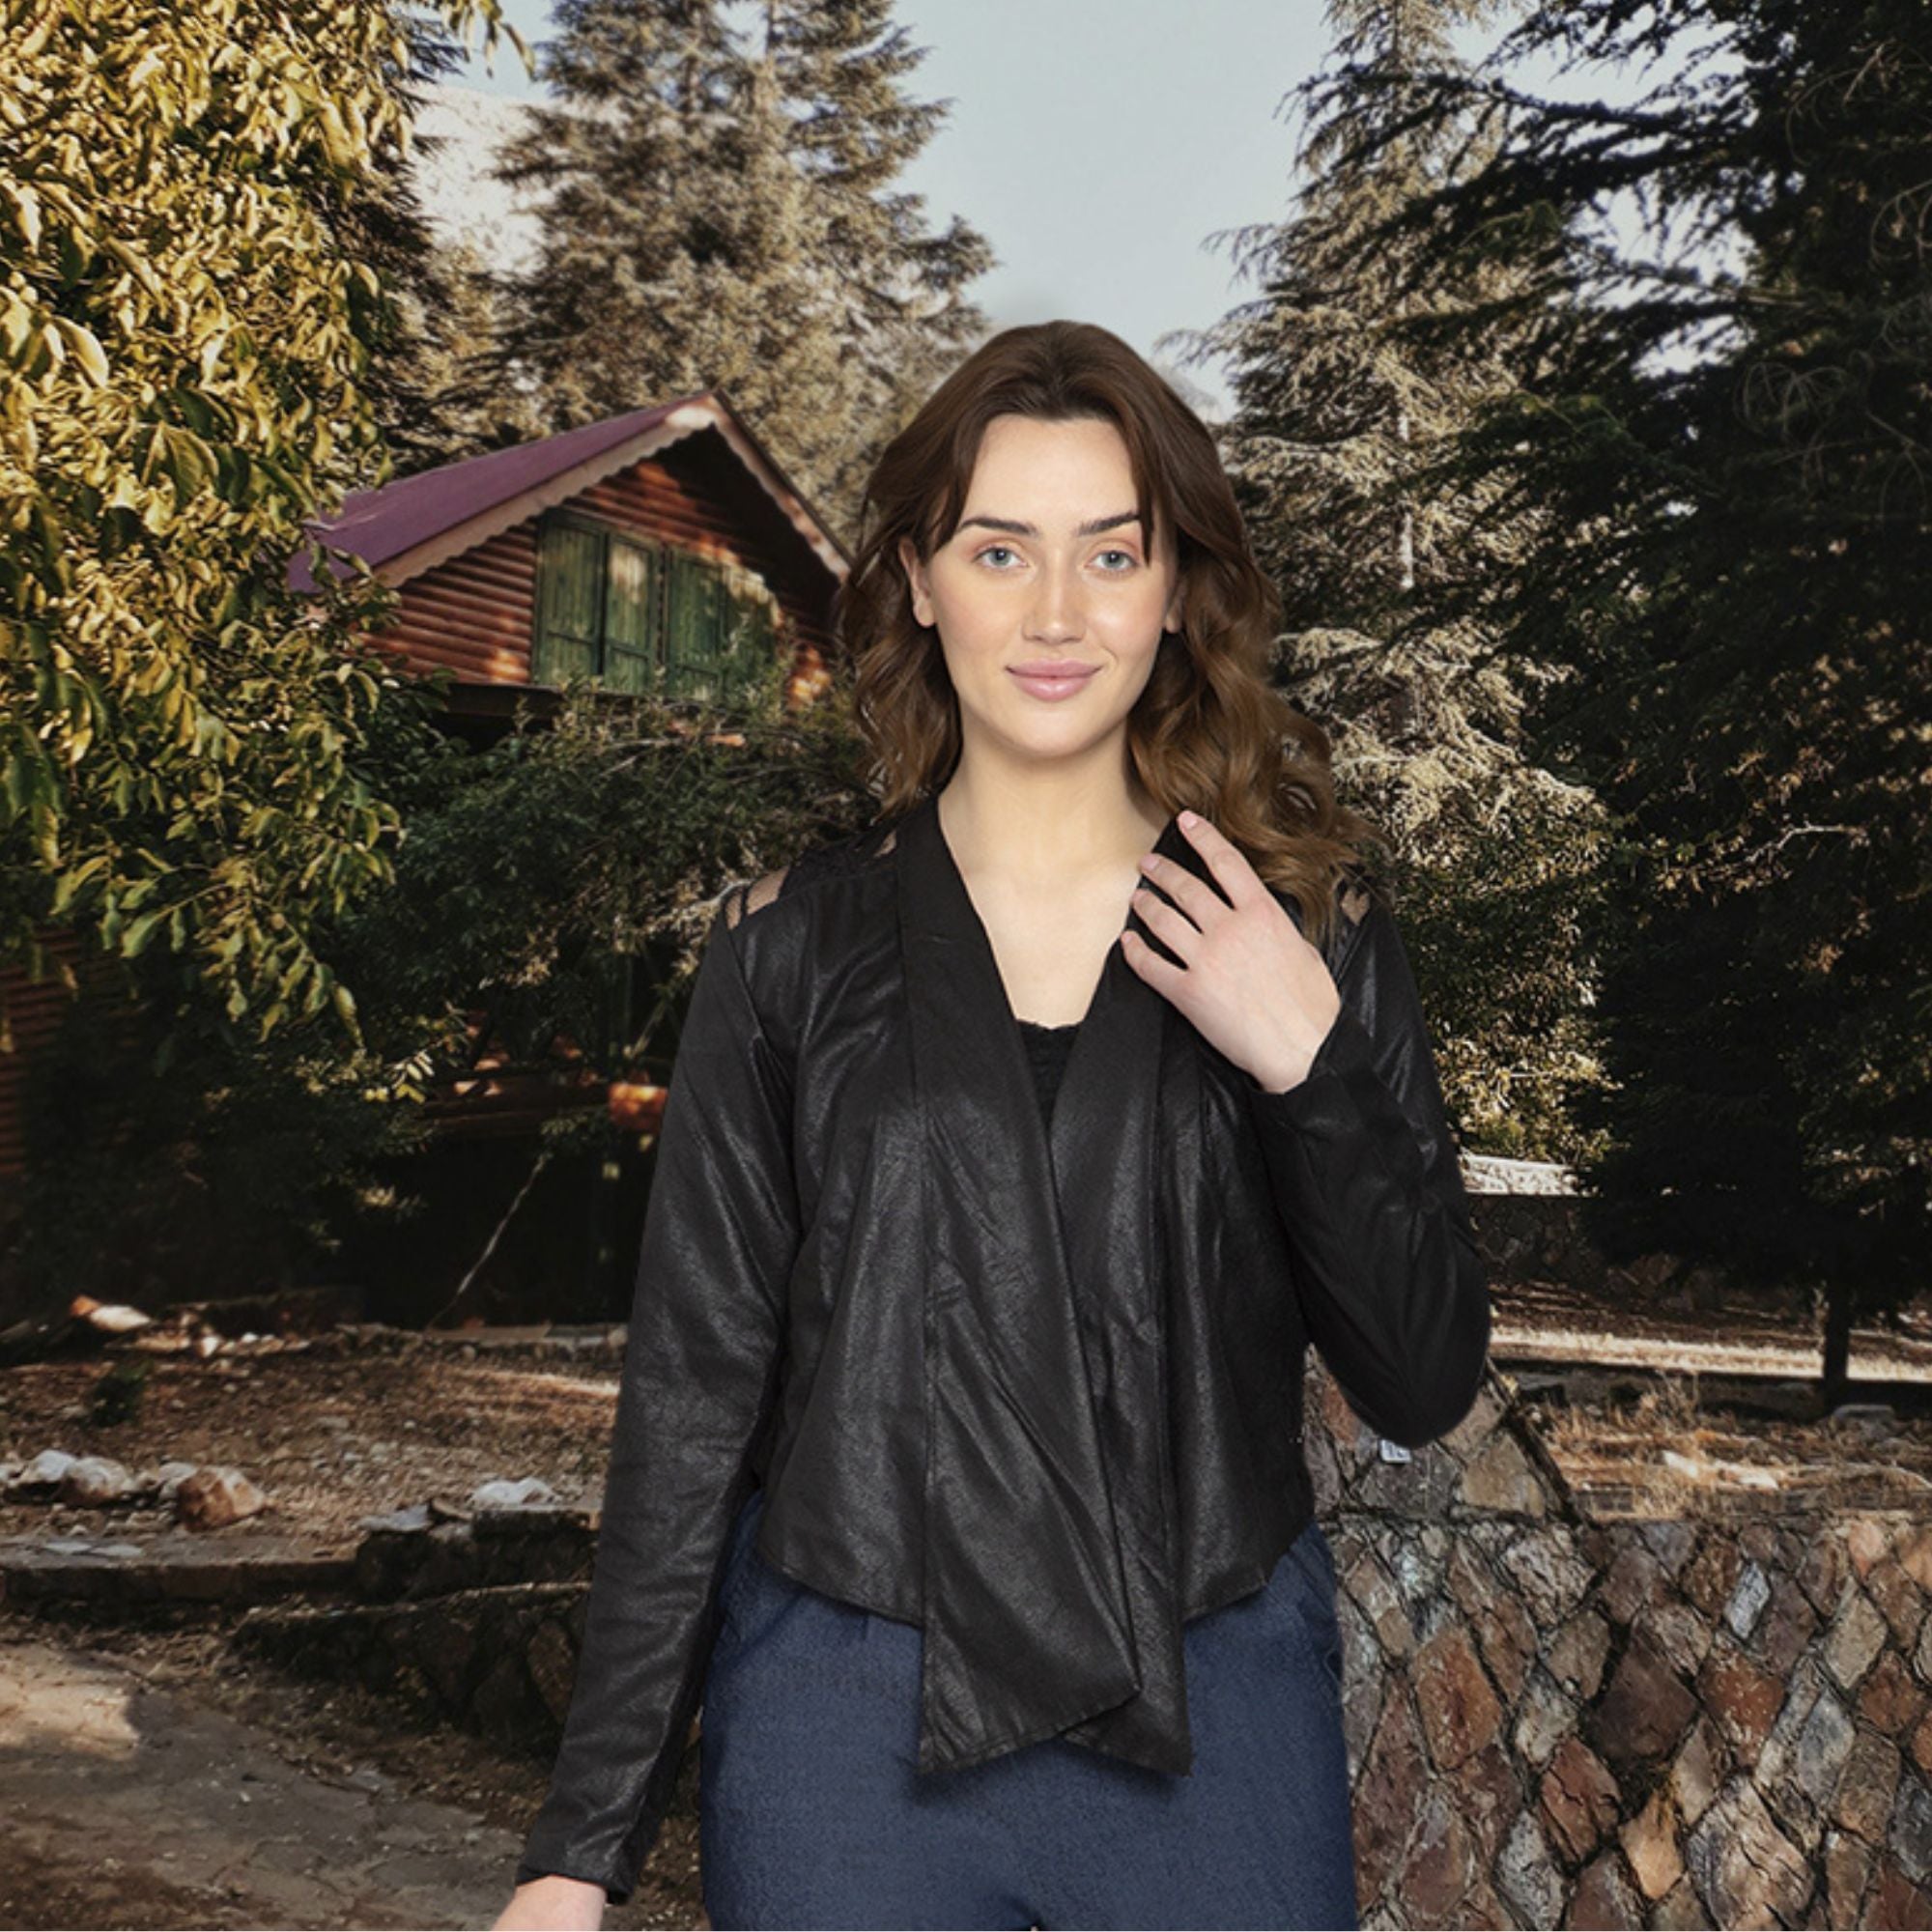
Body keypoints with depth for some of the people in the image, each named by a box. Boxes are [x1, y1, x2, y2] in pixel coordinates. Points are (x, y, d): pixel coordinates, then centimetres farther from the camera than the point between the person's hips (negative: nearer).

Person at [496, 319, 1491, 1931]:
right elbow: (694, 1387, -2)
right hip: (844, 1727, 0)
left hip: (1216, 1715, 1)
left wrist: (1307, 1064, -18)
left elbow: (1425, 1388, -3)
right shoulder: (793, 945, -3)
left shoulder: (1307, 923, -2)